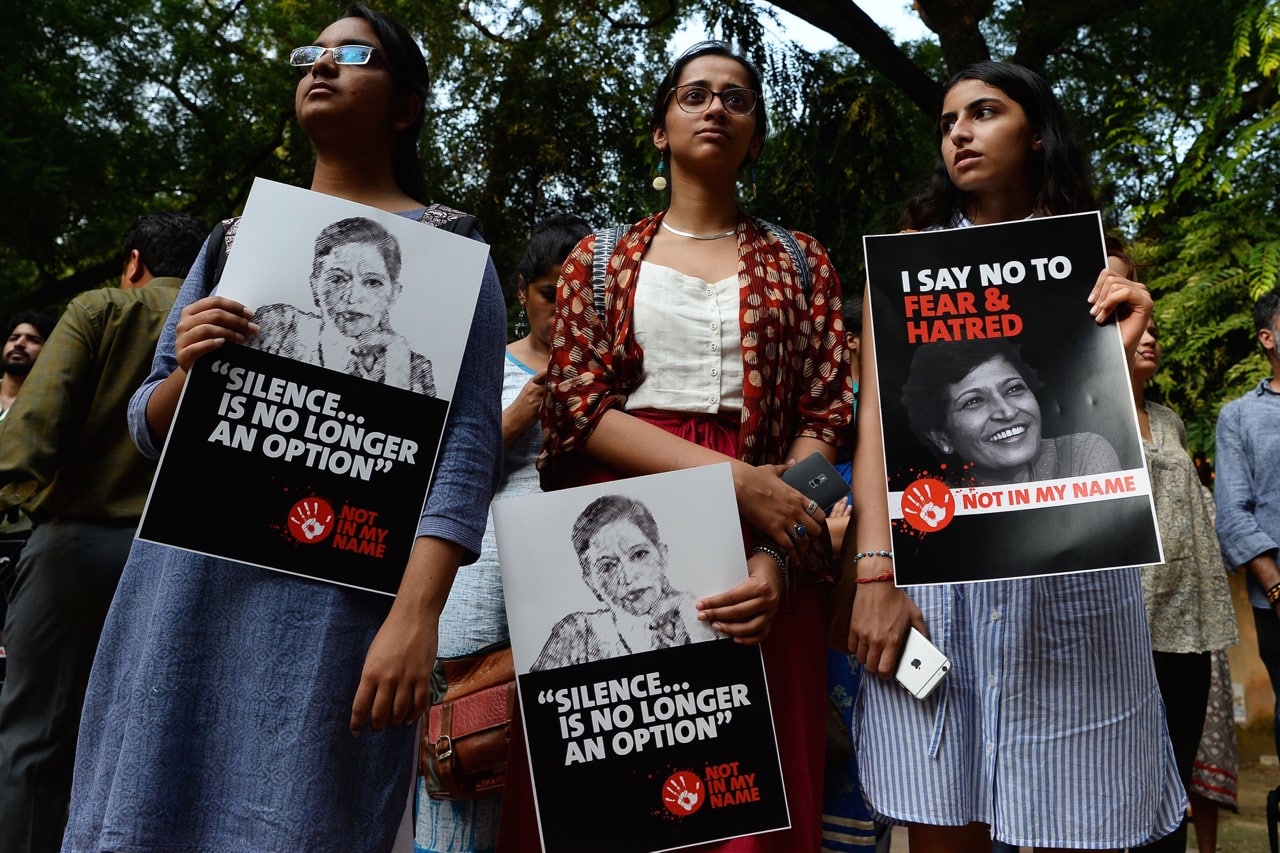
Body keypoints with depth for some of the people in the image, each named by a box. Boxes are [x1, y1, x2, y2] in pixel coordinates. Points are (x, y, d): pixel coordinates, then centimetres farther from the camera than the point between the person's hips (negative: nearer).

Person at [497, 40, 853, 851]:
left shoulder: (800, 263, 14)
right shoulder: (602, 259, 13)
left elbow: (827, 416, 5)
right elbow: (575, 406, 0)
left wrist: (778, 553, -12)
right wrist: (734, 479, -12)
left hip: (752, 549, 1)